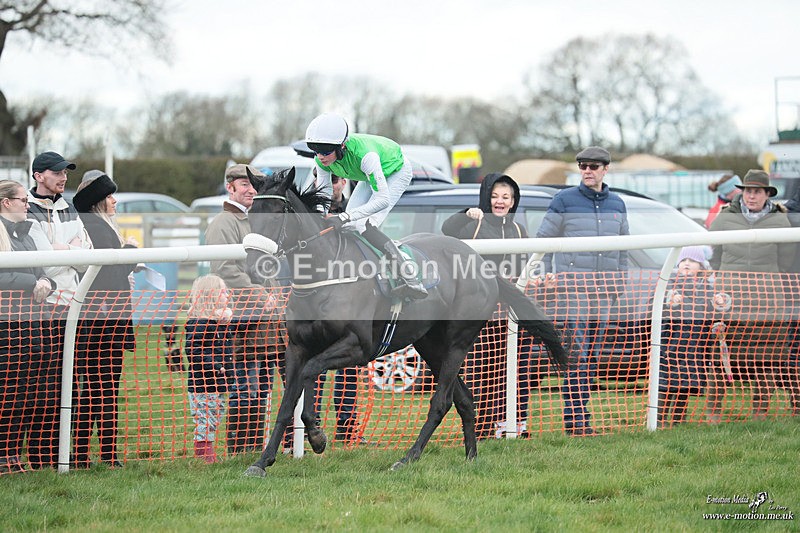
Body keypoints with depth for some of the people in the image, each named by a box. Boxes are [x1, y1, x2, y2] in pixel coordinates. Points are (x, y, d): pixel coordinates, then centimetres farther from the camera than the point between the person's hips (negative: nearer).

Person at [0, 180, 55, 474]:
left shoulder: (25, 234, 21)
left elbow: (40, 272, 25)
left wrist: (45, 282, 2)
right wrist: (32, 283, -14)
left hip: (30, 321, 9)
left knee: (27, 393, 7)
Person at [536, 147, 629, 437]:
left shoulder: (617, 205, 15)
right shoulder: (564, 201, 2)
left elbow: (623, 247, 23)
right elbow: (543, 239, 5)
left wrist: (619, 281, 16)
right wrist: (547, 275, -2)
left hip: (603, 292, 5)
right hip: (572, 288, -5)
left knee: (593, 355, 6)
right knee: (576, 354, -12)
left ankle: (579, 411, 11)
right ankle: (576, 418, -13)